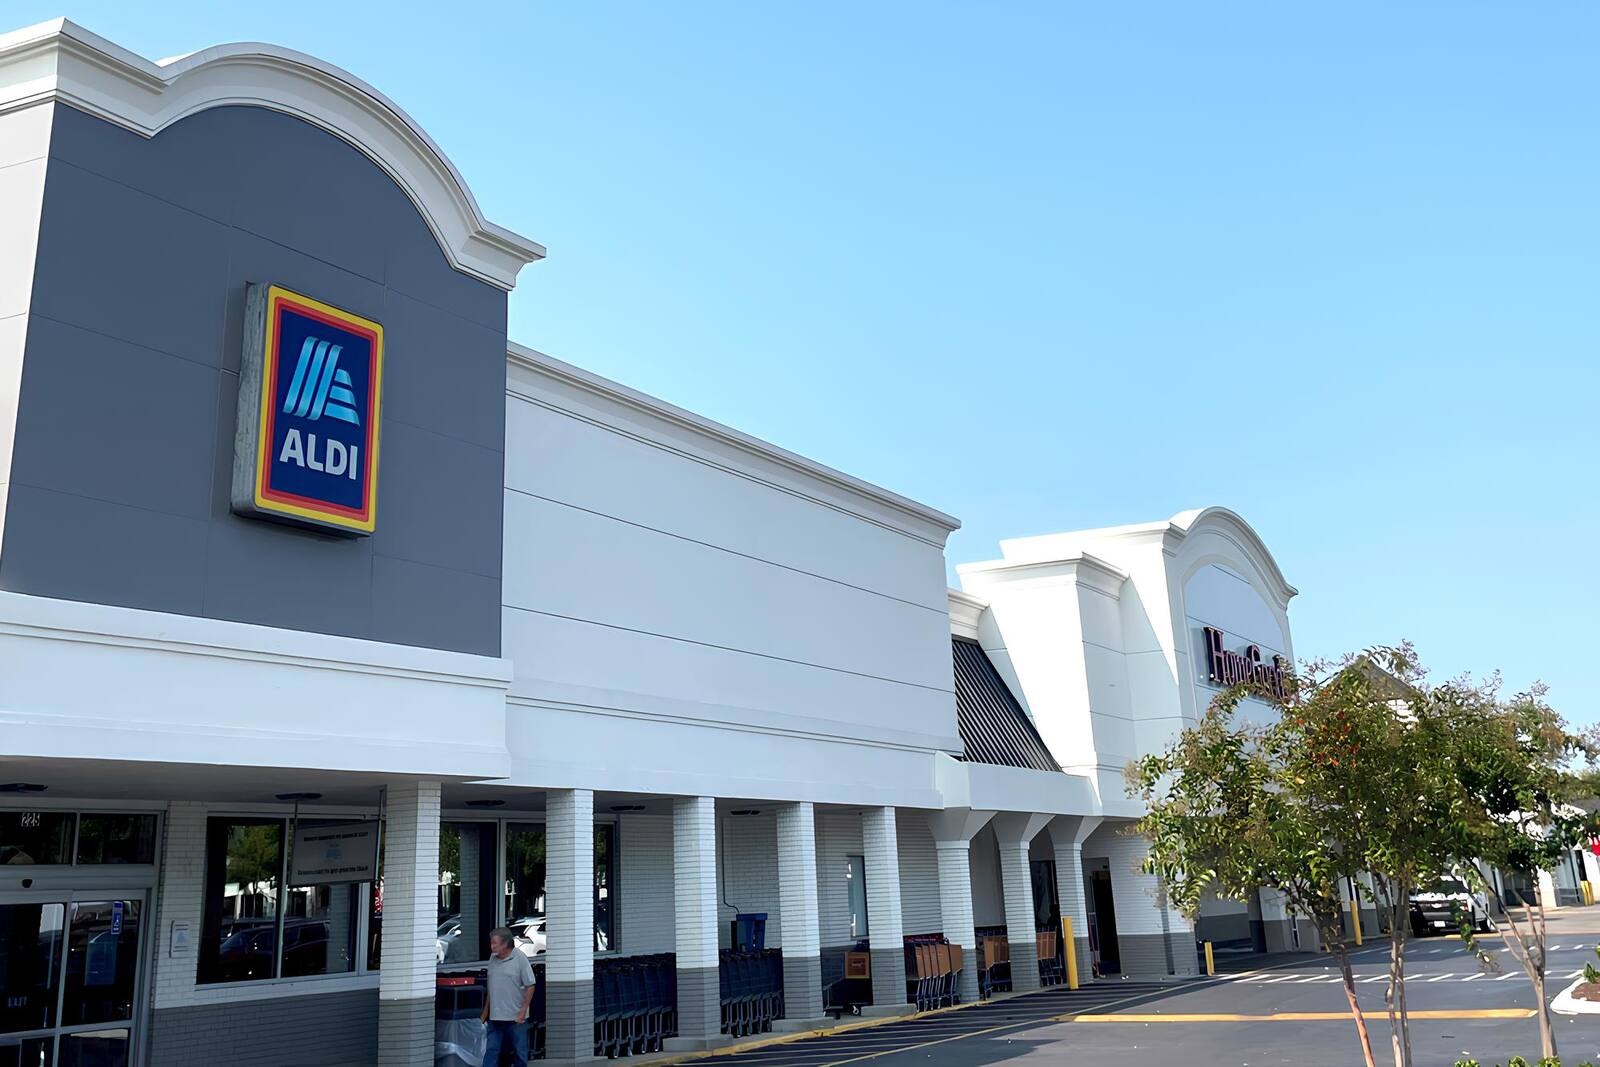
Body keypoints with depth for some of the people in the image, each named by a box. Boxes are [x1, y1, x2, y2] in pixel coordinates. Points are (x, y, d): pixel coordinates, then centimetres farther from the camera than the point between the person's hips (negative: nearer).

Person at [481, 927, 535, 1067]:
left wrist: (523, 1011, -14)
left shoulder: (520, 959, -11)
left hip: (516, 1018, -5)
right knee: (491, 1050, 4)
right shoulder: (493, 958, 7)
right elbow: (491, 988, 16)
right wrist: (486, 1010, 15)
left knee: (520, 1052, 6)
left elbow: (530, 986, -10)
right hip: (495, 1017, 5)